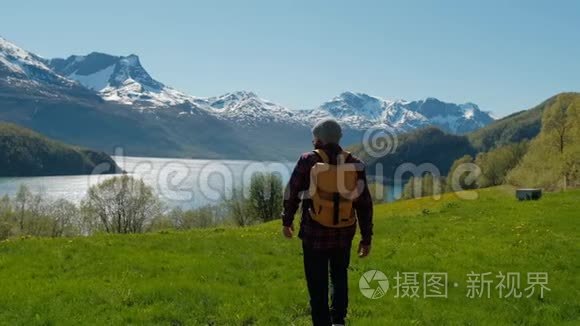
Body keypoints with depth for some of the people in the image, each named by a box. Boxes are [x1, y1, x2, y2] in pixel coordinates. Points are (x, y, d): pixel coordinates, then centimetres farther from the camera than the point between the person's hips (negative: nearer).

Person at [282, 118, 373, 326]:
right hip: (344, 234, 3)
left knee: (318, 284, 10)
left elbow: (291, 194, -2)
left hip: (315, 233, -3)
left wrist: (286, 221, 15)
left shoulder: (308, 161, -9)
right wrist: (366, 238, 8)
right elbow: (364, 204, 0)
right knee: (339, 277, 25)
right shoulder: (354, 164, -2)